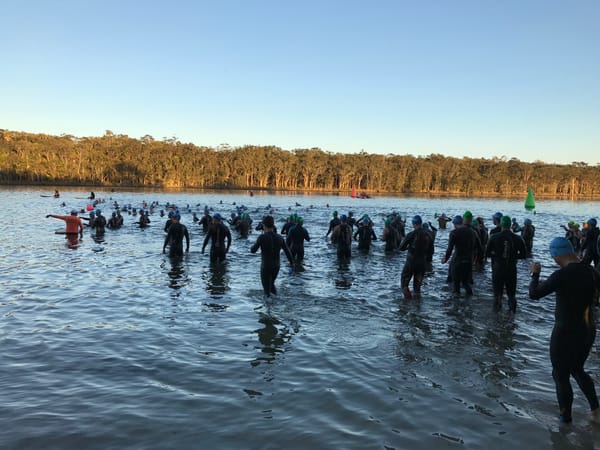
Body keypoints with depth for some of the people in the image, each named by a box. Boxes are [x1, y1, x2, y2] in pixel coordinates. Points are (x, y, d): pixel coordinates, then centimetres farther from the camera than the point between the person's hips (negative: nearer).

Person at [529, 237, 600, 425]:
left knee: (561, 375, 11)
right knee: (577, 370, 27)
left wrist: (535, 274, -3)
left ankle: (566, 418, 21)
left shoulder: (562, 275, -23)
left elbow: (534, 294, -19)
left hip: (566, 332, -7)